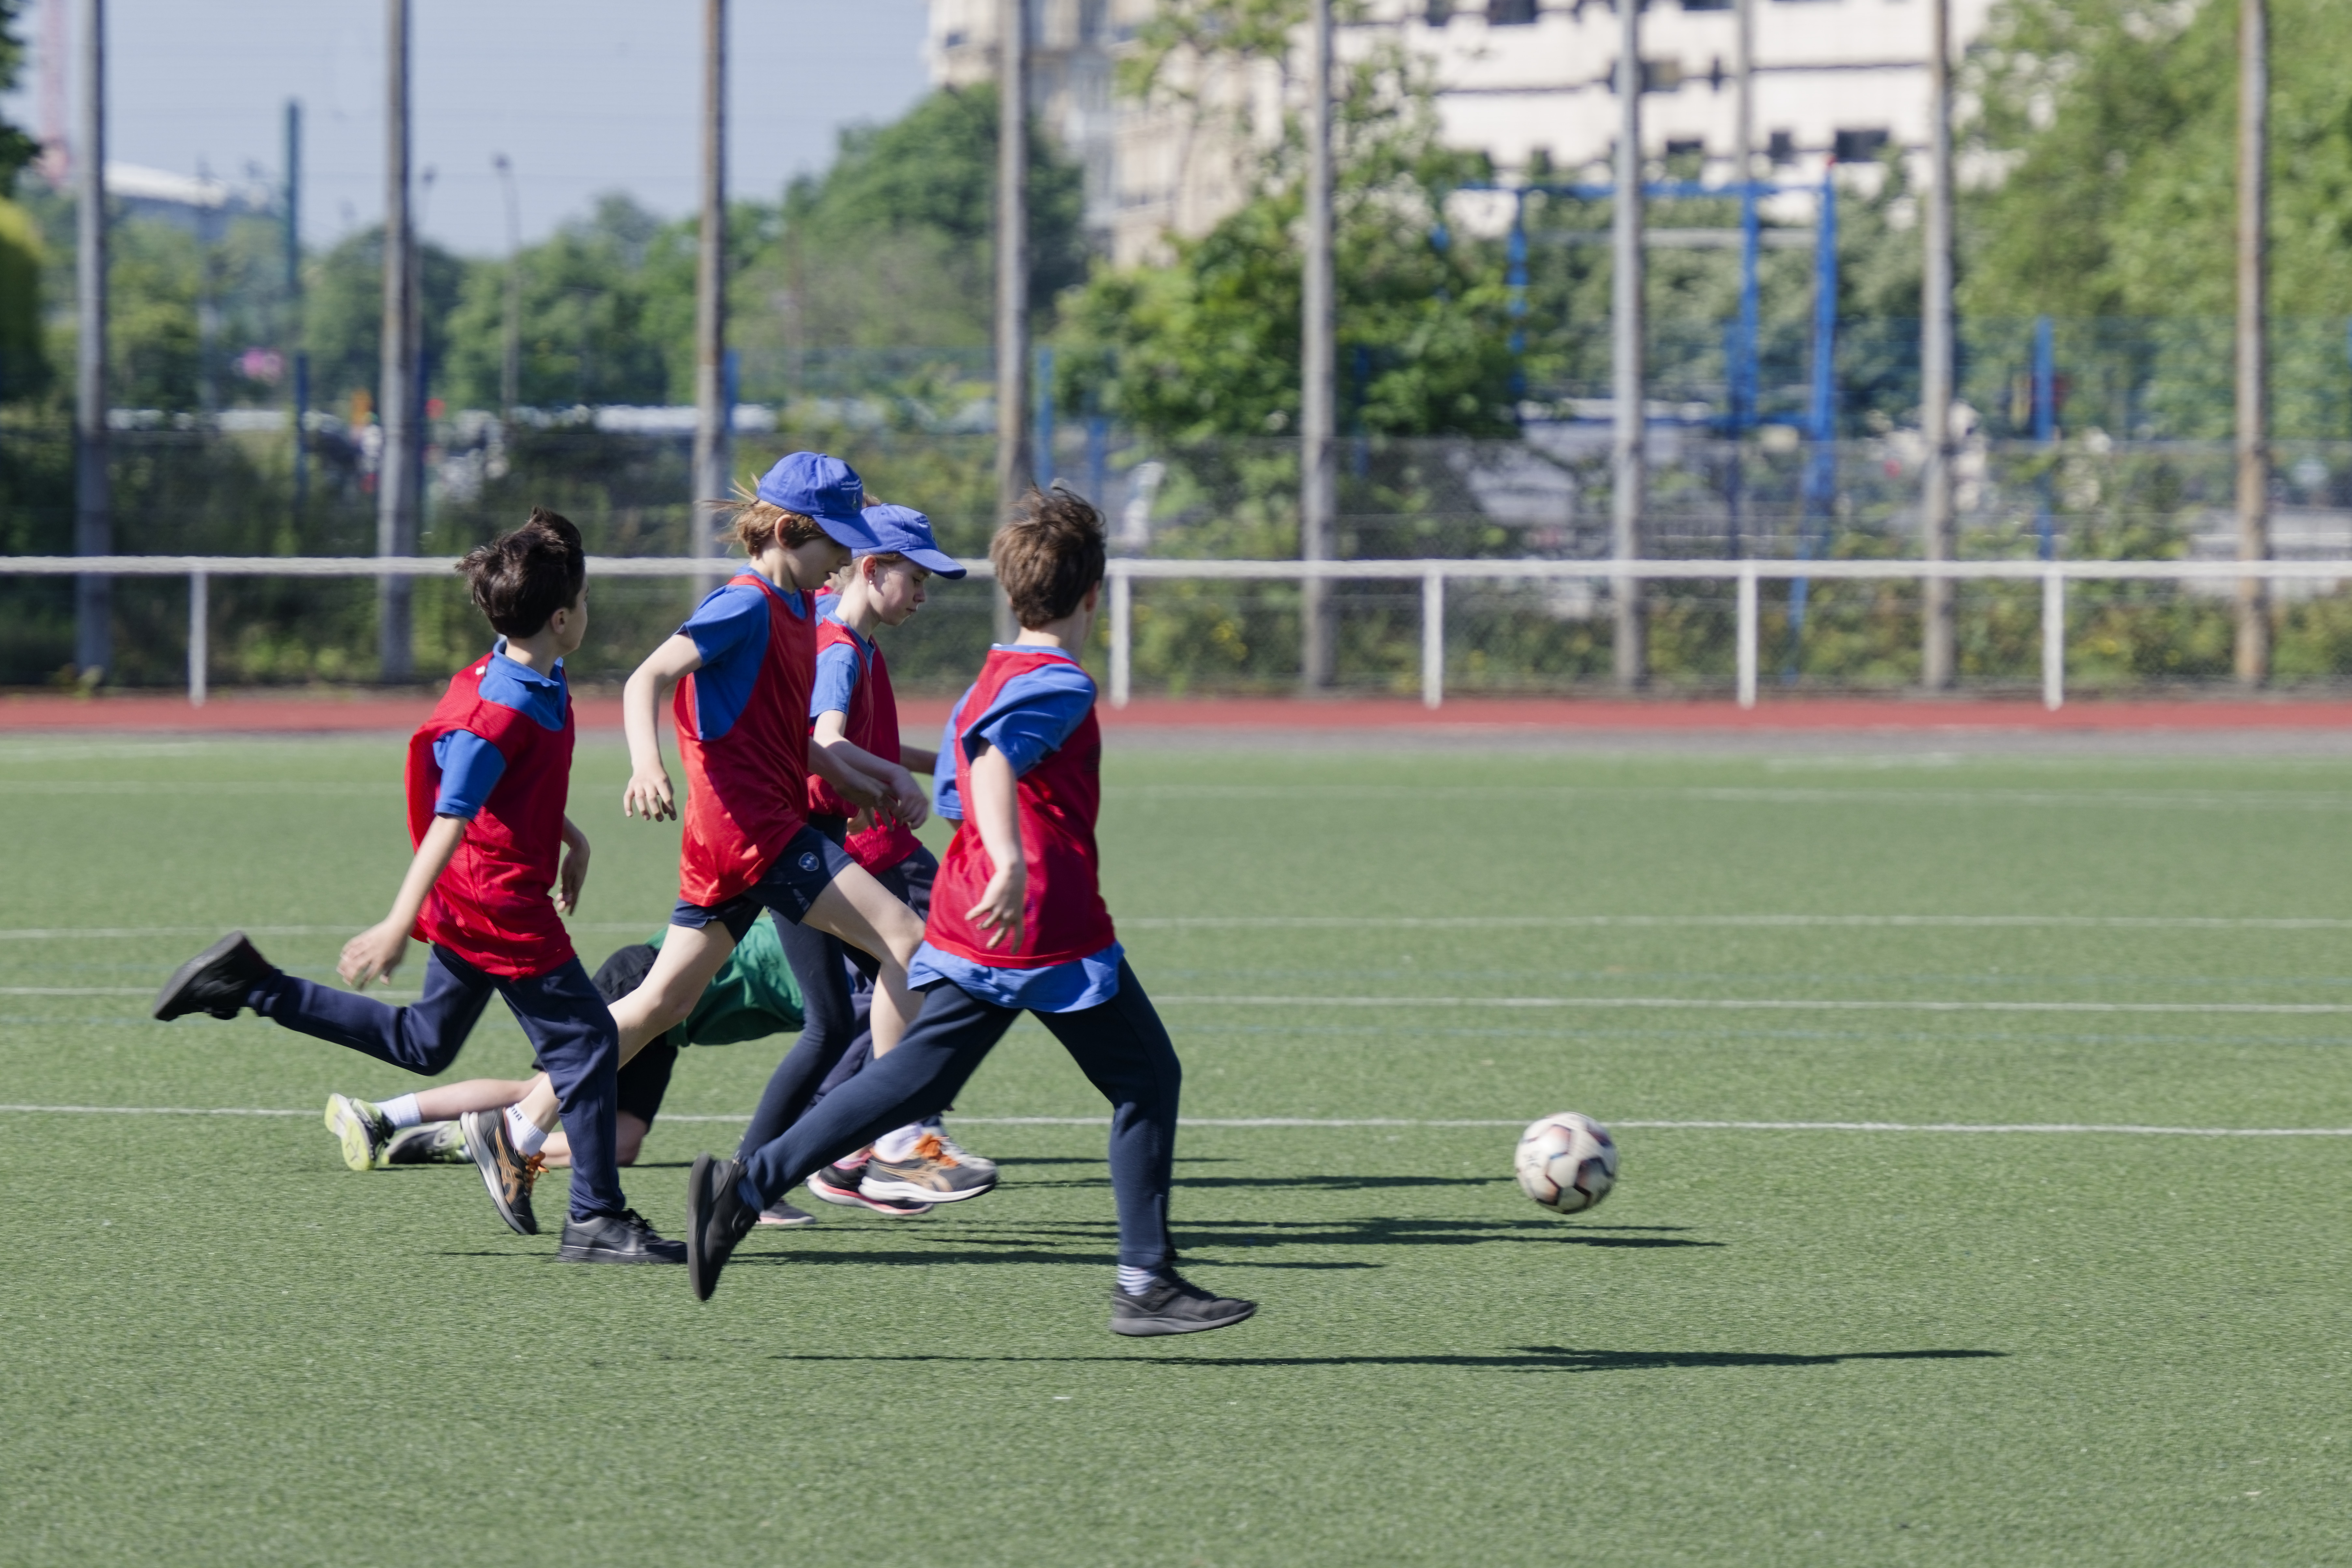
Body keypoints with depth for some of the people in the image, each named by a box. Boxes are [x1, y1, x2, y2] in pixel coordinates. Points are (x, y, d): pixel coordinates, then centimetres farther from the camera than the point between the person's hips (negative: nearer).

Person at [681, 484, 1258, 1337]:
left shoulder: (987, 681, 16)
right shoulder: (1061, 686, -12)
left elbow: (954, 793, 25)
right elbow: (996, 755, -31)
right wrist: (1011, 860, -45)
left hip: (969, 939, 8)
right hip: (1053, 932, -8)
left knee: (915, 1082, 6)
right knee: (1148, 1081, 4)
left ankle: (745, 1185, -7)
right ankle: (1146, 1283, 4)